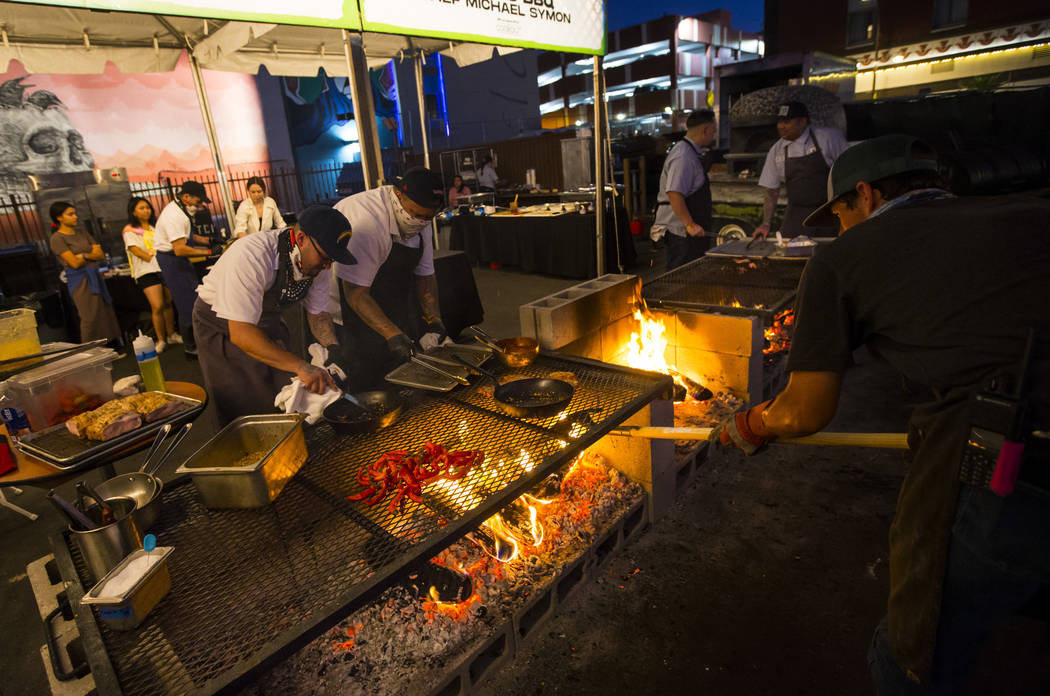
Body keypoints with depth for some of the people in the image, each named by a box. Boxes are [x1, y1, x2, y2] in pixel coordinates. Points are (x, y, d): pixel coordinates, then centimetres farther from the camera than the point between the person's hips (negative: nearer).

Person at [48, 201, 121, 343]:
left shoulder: (82, 233, 14)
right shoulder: (57, 238, -4)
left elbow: (101, 255, 8)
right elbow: (75, 263, -12)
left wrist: (84, 255, -8)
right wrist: (92, 254, 2)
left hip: (95, 276, 6)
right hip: (79, 280, -6)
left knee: (106, 313, 4)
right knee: (90, 318, -9)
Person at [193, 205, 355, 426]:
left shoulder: (317, 262, -16)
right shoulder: (250, 256, -36)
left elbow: (318, 313, -2)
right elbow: (240, 333, -37)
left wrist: (333, 348, -21)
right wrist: (300, 366, -43)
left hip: (268, 320, 5)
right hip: (222, 326, -5)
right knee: (243, 409, -3)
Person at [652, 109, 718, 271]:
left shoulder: (690, 153, 18)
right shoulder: (684, 156, -16)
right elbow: (674, 194, -26)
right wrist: (690, 225, -25)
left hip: (690, 232, 10)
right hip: (681, 233, -10)